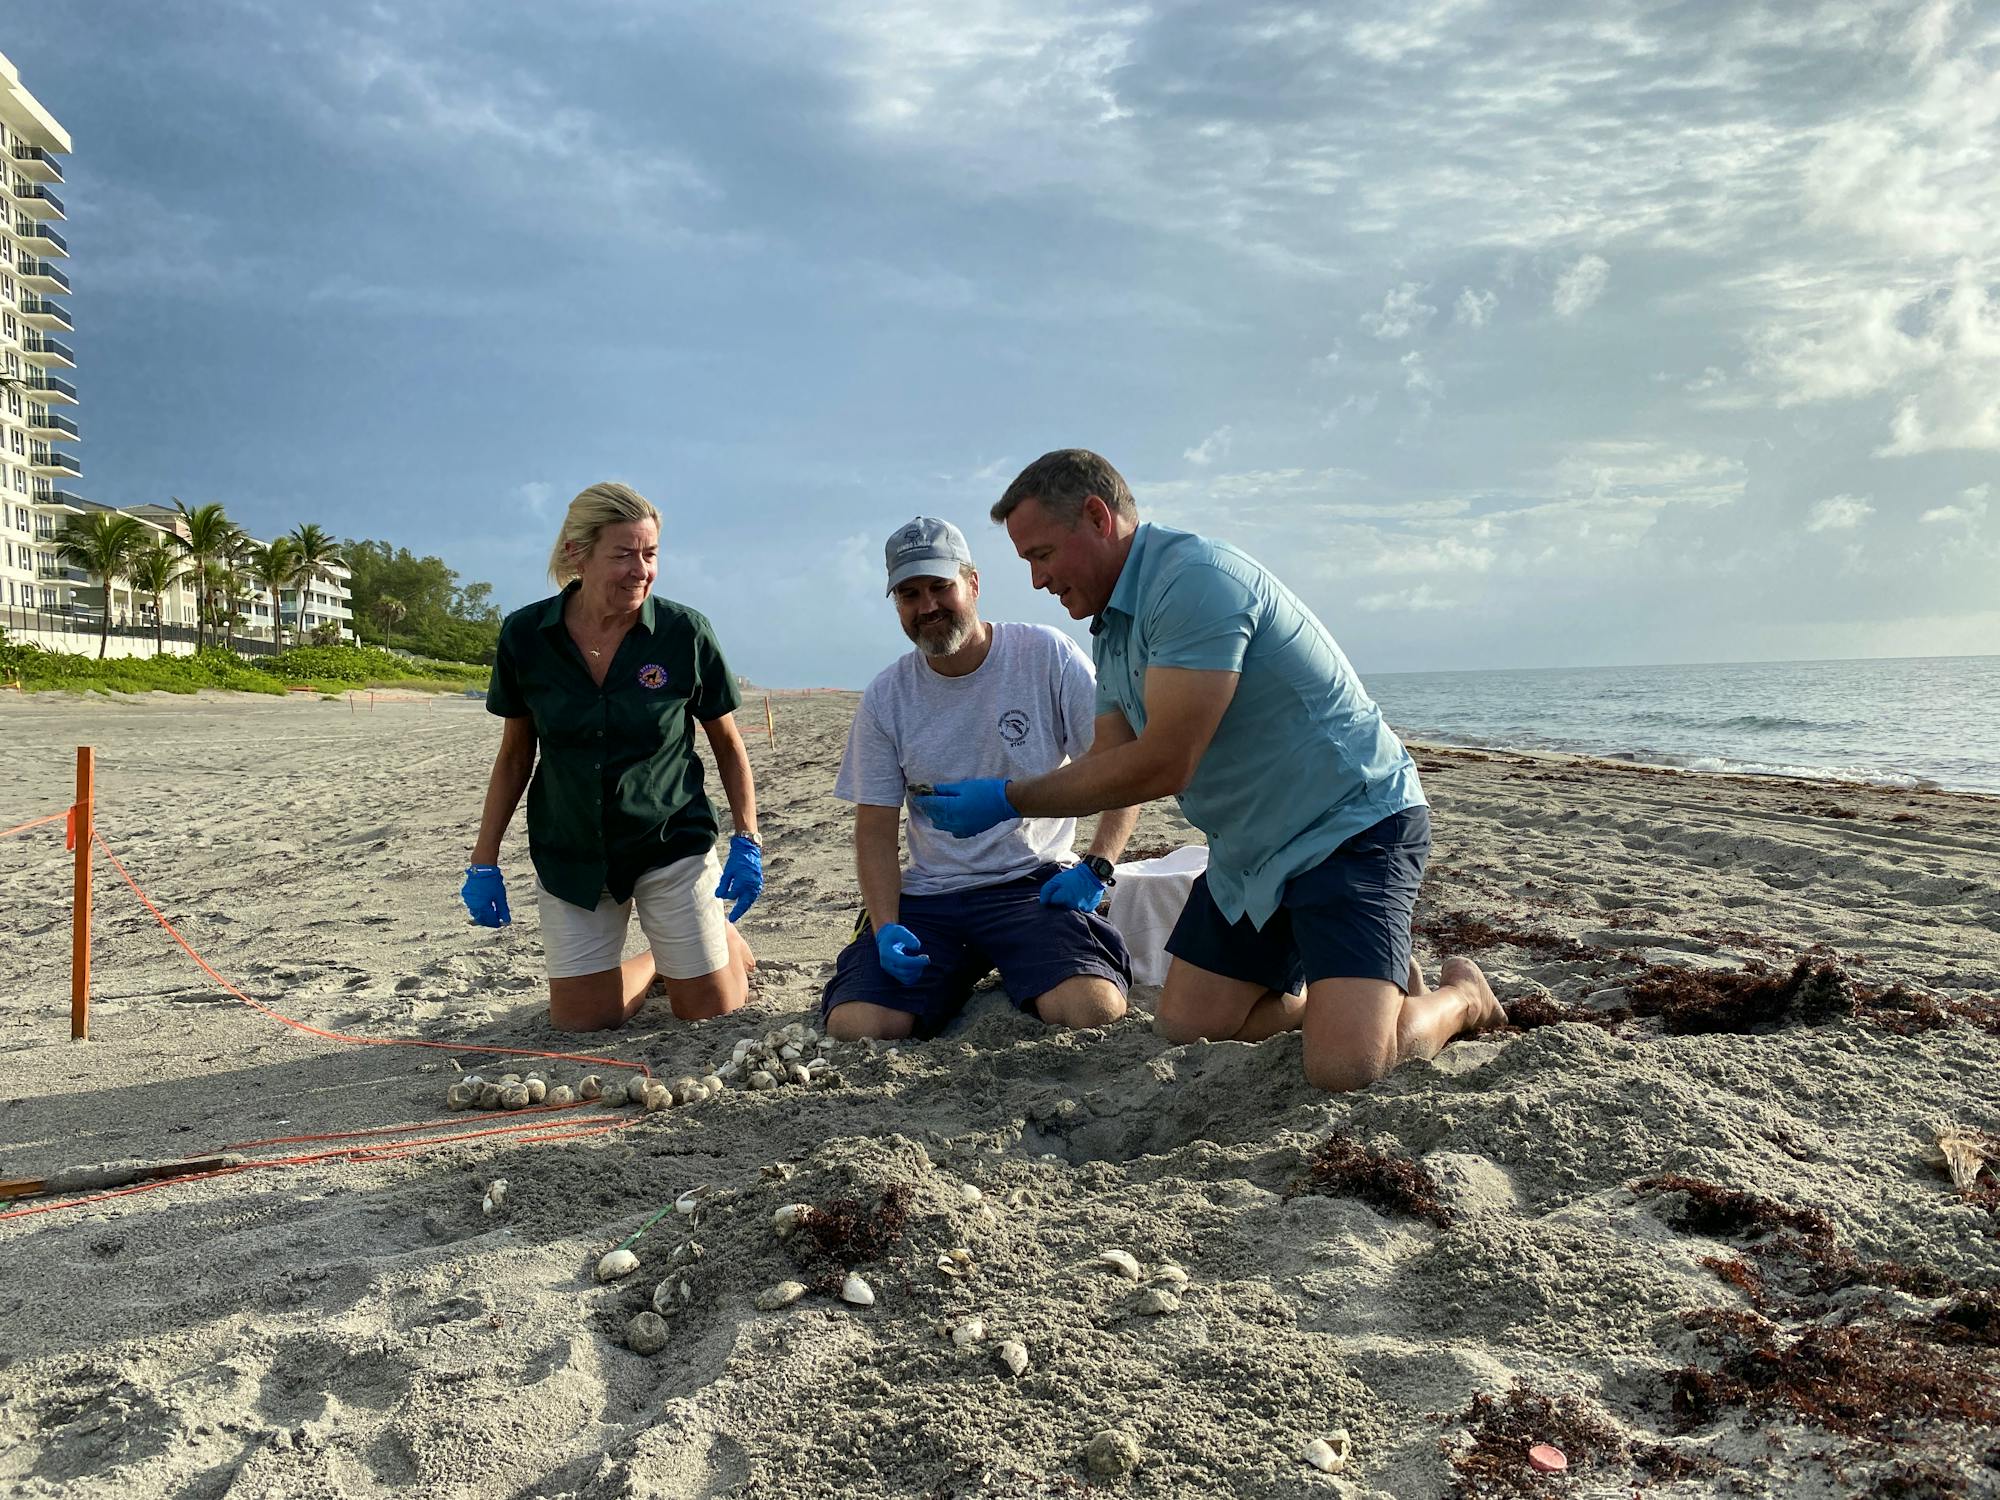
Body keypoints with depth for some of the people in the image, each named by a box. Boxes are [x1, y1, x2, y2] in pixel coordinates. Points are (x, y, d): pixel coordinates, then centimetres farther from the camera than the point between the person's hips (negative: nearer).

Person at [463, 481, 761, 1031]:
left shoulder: (684, 632, -12)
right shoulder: (525, 636, -7)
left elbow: (727, 743, 0)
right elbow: (515, 754, 5)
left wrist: (747, 841, -9)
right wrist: (484, 861, 3)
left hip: (672, 840, -2)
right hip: (570, 852, 2)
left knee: (710, 1010, 2)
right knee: (579, 1017, 2)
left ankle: (723, 938, 37)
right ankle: (655, 962, 33)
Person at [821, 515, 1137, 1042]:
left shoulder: (1046, 656, -4)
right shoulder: (884, 697, 3)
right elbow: (875, 830, 5)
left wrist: (1095, 868, -13)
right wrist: (885, 928, -11)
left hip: (1034, 882, -2)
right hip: (926, 895, 2)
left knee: (1094, 1013, -29)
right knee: (852, 1029, -20)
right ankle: (961, 979, 13)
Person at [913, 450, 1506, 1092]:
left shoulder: (1195, 578, -24)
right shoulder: (1113, 628, 9)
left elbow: (1163, 766, -27)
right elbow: (1111, 762, 8)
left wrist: (1009, 799, -20)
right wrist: (971, 799, -4)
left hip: (1352, 825, -10)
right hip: (1248, 852, 10)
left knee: (1345, 1066, -22)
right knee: (1184, 1028, 7)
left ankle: (1464, 997, 11)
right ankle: (1370, 983, 24)